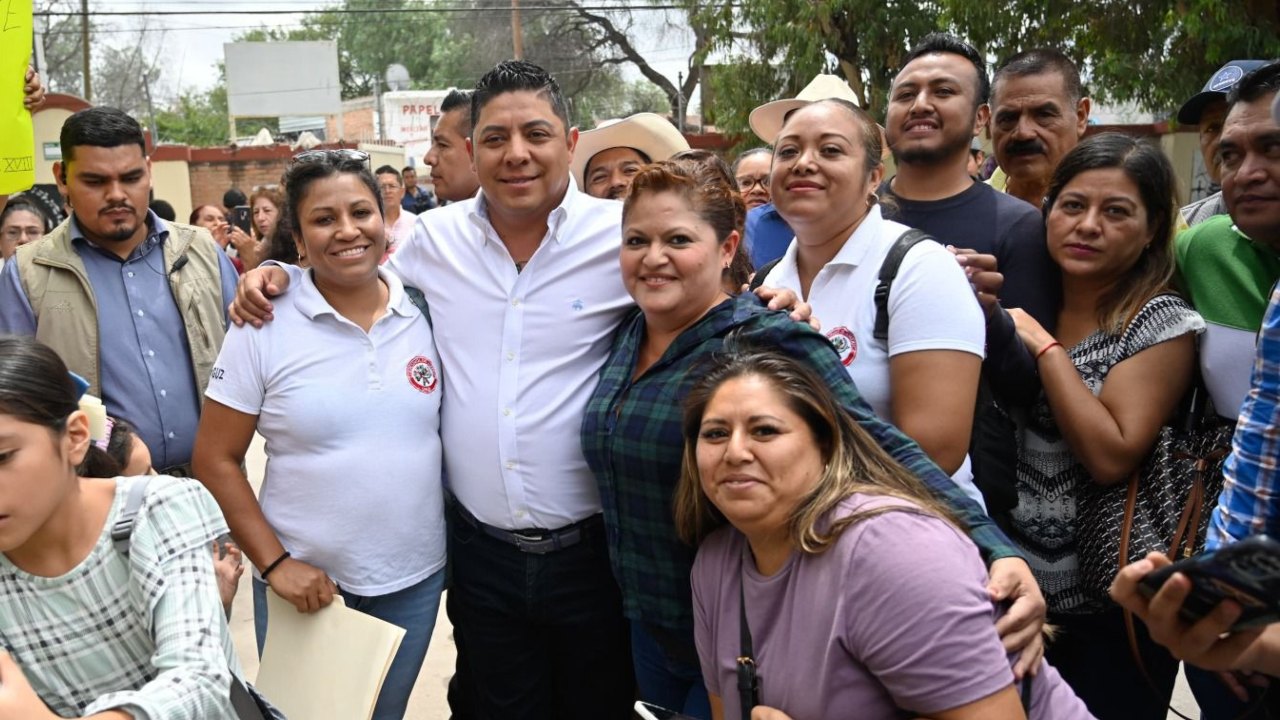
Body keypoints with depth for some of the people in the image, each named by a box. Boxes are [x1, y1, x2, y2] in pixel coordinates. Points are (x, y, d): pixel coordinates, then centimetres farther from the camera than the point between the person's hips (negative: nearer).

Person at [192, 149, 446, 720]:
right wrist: (274, 563, -12)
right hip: (304, 582, -2)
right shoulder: (263, 327, -11)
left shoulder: (425, 310, -3)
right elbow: (215, 461, -7)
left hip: (417, 578, 3)